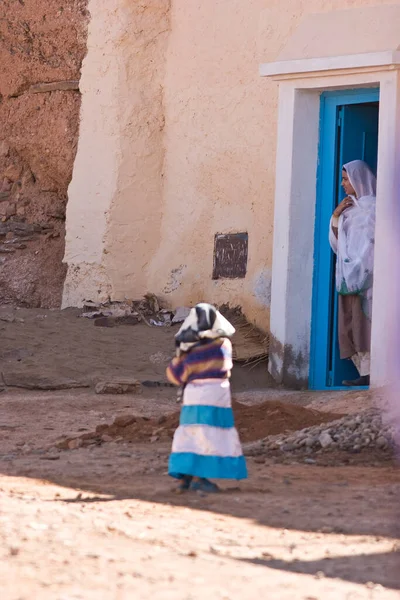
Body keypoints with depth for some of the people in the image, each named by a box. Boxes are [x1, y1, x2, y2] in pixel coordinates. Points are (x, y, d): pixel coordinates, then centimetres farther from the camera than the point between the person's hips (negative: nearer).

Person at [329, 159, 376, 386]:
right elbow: (338, 241, 18)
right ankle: (364, 373, 2)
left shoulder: (370, 207, -7)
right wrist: (336, 216, 4)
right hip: (349, 275, 8)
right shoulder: (351, 207, 17)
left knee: (363, 324, -11)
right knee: (352, 327, 3)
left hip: (364, 274, -8)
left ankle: (369, 374, -11)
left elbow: (371, 244, -12)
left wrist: (358, 274, -16)